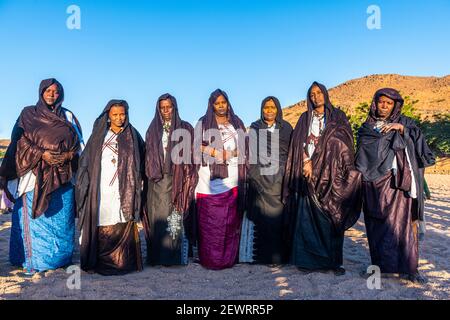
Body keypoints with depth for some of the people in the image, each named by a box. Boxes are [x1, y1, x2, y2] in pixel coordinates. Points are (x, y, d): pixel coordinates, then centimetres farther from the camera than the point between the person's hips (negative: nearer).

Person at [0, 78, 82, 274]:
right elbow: (20, 141, -1)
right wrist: (41, 153, -15)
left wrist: (68, 154, -10)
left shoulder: (68, 116, 13)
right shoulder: (28, 114, 8)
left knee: (62, 219, 2)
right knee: (35, 218, -3)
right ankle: (33, 261, 7)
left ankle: (61, 258, 12)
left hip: (62, 176, 2)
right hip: (35, 174, -2)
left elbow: (78, 143, 10)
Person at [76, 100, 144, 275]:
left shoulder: (133, 136, 12)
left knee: (122, 226, -4)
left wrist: (138, 185, 5)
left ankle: (123, 261, 3)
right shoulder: (99, 135, 12)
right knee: (101, 225, -4)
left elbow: (140, 162, 14)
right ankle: (98, 261, 5)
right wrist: (86, 186, 2)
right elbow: (87, 161, 10)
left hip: (124, 189, 0)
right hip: (101, 190, 0)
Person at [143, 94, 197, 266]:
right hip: (157, 181, 3)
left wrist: (187, 177, -9)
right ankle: (157, 256, 10)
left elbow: (190, 154, 1)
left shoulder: (185, 129, 6)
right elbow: (148, 155, 15)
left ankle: (178, 255, 4)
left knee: (176, 217, -5)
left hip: (177, 179, -2)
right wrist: (151, 174, 4)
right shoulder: (153, 129, 15)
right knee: (158, 217, 1)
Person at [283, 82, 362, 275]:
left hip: (331, 174, -1)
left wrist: (314, 162, -8)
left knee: (332, 218, -2)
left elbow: (342, 143, -1)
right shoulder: (305, 118, 16)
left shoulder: (337, 117, 11)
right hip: (309, 174, 1)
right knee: (308, 218, -3)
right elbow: (300, 143, 6)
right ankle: (309, 259, 4)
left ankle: (334, 261, 7)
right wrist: (307, 163, -10)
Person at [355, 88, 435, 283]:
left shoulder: (404, 122, 12)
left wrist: (401, 129, -15)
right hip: (374, 181, 2)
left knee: (401, 221, -7)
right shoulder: (366, 127, 16)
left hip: (397, 180, -1)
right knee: (376, 222, 1)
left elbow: (418, 141, -3)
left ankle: (408, 267, 0)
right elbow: (366, 148, 3)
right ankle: (379, 264, 9)